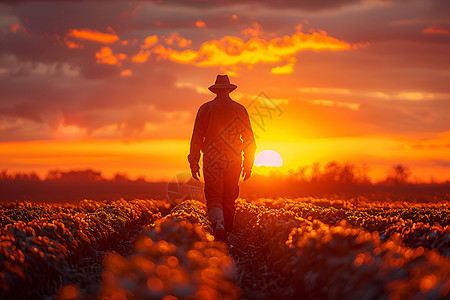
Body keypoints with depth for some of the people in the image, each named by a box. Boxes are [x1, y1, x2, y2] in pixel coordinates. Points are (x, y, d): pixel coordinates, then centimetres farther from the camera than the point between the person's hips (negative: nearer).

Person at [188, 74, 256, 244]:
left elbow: (197, 138, -1)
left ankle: (218, 224, -31)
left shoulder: (205, 109, 1)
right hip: (234, 163, 2)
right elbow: (249, 139, 6)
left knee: (213, 198, -4)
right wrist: (248, 165, 12)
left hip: (212, 162, -2)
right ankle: (227, 233, 18)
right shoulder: (240, 109, 5)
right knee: (229, 200, 13)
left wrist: (194, 163, 4)